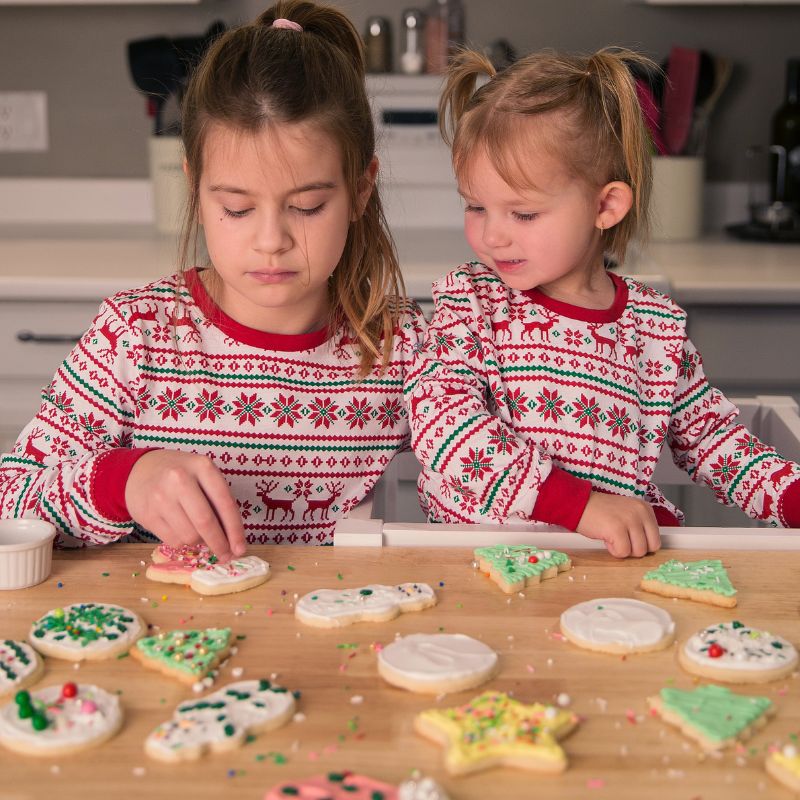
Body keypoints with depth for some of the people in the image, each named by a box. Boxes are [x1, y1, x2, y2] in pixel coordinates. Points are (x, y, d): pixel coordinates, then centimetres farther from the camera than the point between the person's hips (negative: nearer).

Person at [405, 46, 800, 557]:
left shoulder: (658, 327, 6)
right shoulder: (470, 301, -1)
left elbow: (713, 438, 19)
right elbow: (440, 419, -17)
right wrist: (579, 504, -26)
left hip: (624, 558, 2)